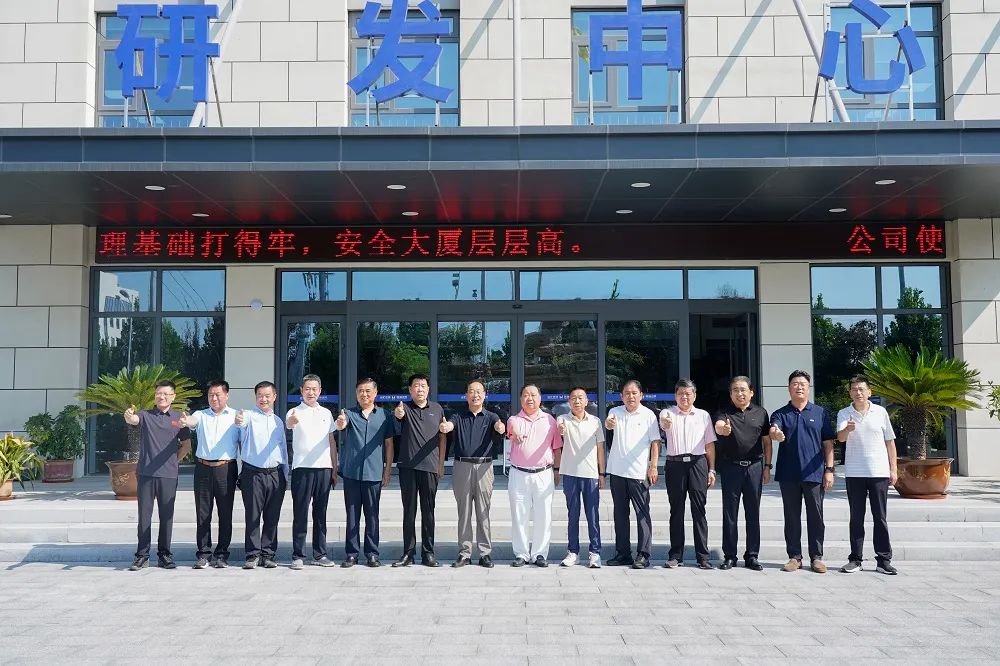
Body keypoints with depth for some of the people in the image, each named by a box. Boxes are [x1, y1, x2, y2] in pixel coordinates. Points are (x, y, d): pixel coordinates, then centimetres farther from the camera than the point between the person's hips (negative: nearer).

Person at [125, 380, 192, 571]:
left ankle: (164, 555, 14)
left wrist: (173, 460, 6)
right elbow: (133, 420, -18)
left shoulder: (179, 418, 6)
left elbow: (186, 446, 12)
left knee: (166, 516, 6)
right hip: (145, 474, 0)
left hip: (168, 475, 0)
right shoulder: (145, 415, 5)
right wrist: (128, 416, -39)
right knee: (144, 515, 3)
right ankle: (142, 556, 9)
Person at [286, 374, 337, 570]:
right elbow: (288, 424, -25)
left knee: (320, 513, 9)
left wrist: (334, 469, 12)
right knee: (300, 513, -1)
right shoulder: (295, 412, -1)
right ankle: (298, 555, 5)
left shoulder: (326, 413, 13)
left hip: (324, 468, 4)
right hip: (302, 468, -4)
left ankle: (320, 554, 15)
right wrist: (291, 421, -51)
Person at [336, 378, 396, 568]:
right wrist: (340, 424, -43)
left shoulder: (384, 415, 5)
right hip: (351, 473, 0)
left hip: (374, 473, 0)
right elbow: (341, 425, -18)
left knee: (372, 515, 6)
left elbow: (389, 444, 7)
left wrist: (387, 470, 2)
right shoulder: (349, 414, 4)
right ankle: (351, 553, 12)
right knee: (352, 515, 5)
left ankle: (372, 553, 13)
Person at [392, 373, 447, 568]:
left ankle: (428, 553, 12)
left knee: (428, 512, 6)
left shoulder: (437, 409, 9)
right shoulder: (405, 408, 3)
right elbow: (398, 415, -21)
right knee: (409, 512, 5)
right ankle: (408, 553, 10)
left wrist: (441, 464, 8)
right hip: (407, 466, -1)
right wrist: (398, 413, -46)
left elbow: (443, 437, 13)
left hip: (430, 467, 1)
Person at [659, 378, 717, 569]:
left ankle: (703, 556, 2)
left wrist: (711, 469, 6)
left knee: (699, 510, -1)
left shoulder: (703, 415, 12)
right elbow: (664, 423, -18)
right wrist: (666, 422, -43)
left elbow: (710, 445, 13)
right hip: (675, 464, 0)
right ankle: (675, 555, 10)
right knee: (676, 511, 4)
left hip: (698, 463, 1)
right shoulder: (667, 413, 7)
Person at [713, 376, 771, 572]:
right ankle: (729, 556, 11)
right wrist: (722, 429, -46)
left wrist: (767, 466, 5)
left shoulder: (760, 413, 7)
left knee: (753, 513, 7)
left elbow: (766, 441, 11)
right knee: (729, 513, 3)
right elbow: (718, 425, -22)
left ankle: (752, 556, 16)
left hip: (754, 467, 2)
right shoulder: (724, 412, 0)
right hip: (731, 466, -2)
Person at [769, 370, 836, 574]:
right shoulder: (781, 414, 6)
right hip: (788, 474, 1)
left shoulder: (820, 413, 8)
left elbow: (828, 443, 7)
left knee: (815, 517, 3)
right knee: (792, 517, 6)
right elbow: (773, 430, -15)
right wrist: (775, 434, -40)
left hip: (814, 473, 0)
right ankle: (794, 556, 14)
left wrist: (829, 469, -2)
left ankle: (817, 557, 13)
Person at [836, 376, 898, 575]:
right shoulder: (844, 414, 2)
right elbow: (840, 437, -15)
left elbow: (890, 441, 10)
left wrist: (893, 469, 5)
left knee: (880, 518, 3)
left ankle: (883, 560, 9)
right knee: (856, 518, 5)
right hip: (854, 474, 0)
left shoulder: (880, 412, 5)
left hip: (879, 472, 0)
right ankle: (855, 559, 10)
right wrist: (847, 429, -38)